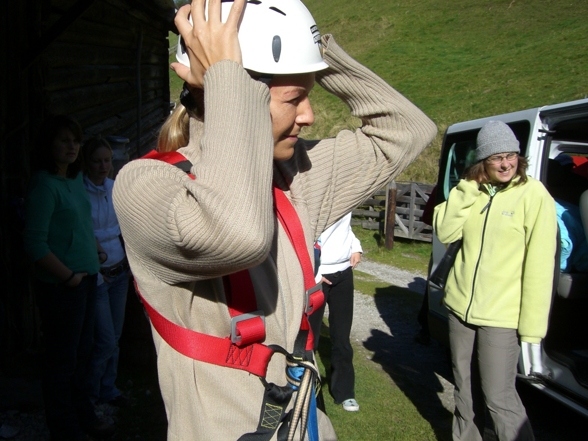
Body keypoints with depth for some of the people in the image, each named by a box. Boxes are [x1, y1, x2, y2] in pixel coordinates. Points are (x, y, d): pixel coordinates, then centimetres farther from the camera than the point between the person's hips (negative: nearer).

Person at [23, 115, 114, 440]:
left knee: (81, 353, 20)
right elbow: (35, 244, -19)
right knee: (61, 360, 6)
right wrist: (68, 276, -15)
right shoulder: (44, 184, -15)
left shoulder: (76, 179, 9)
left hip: (86, 279, 8)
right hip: (61, 287, -8)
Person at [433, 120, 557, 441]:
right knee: (465, 390, 19)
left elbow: (539, 265, -13)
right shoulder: (473, 193, 5)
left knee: (498, 398, -1)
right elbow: (445, 233, -4)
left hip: (502, 317, -5)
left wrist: (532, 325, -14)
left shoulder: (533, 194, -12)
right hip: (461, 307, 6)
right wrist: (467, 189, -13)